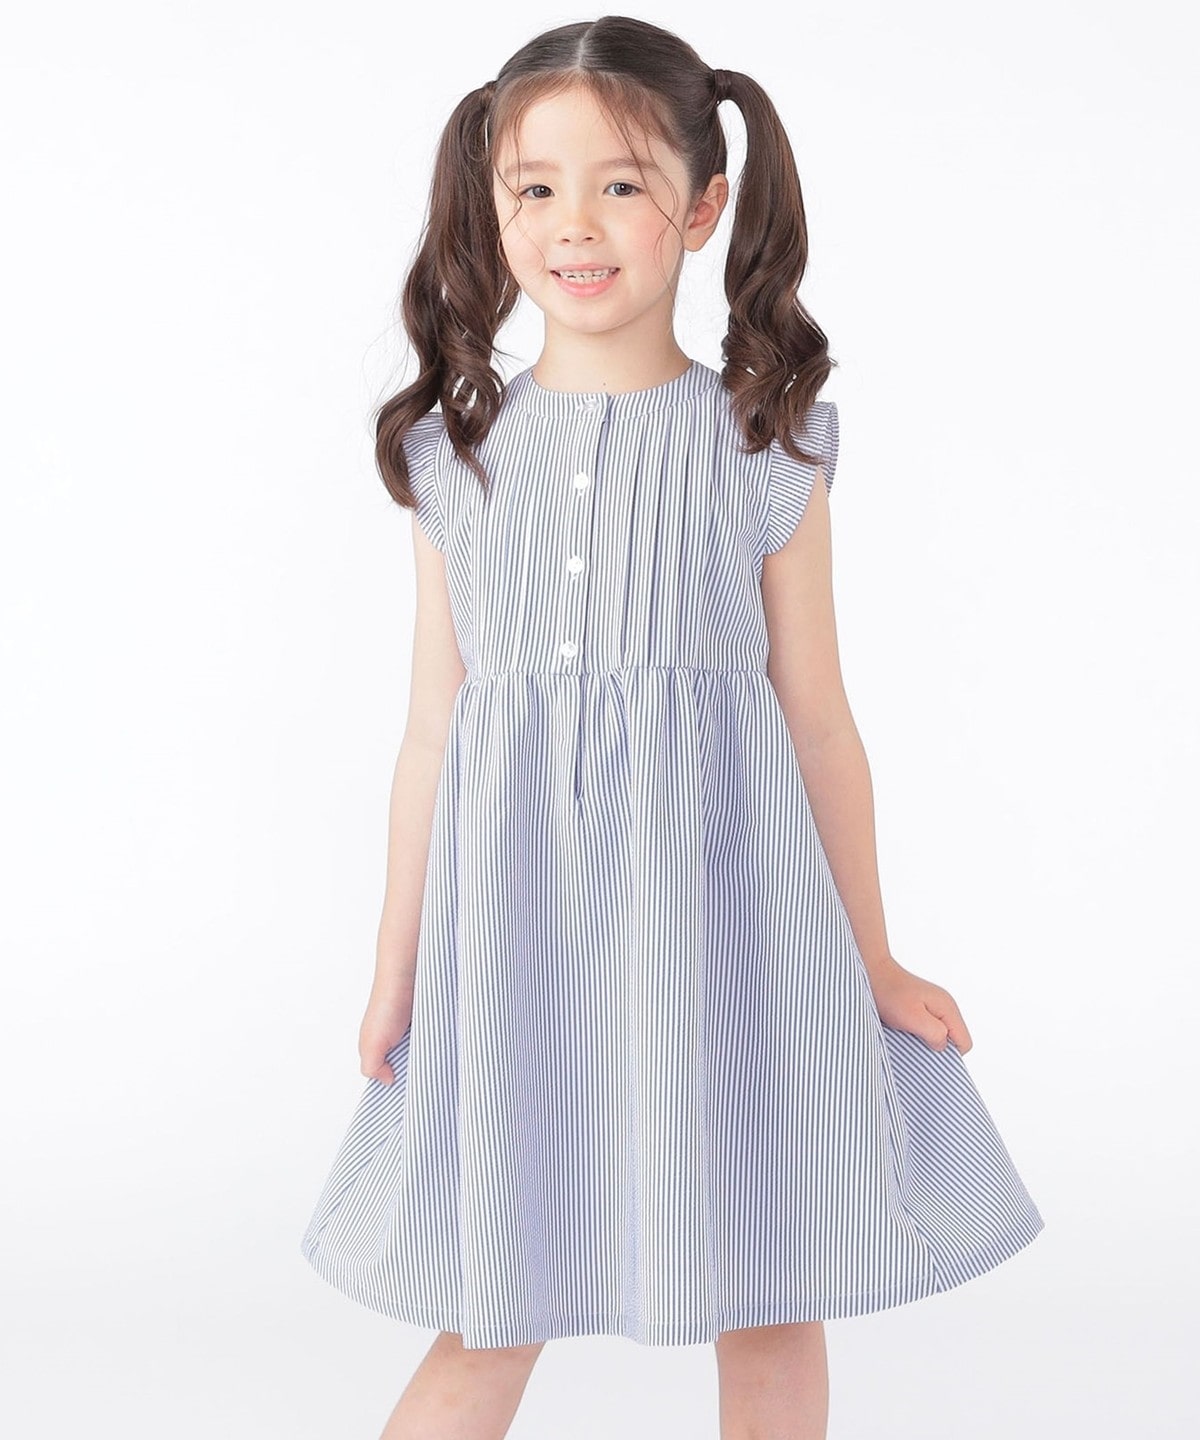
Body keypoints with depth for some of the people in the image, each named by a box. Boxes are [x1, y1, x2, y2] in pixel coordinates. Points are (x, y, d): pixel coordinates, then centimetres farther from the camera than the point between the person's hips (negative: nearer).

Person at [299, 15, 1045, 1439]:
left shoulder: (767, 447, -3)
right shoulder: (460, 454, 2)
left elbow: (817, 718, 3)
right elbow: (433, 730, 6)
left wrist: (874, 963, 8)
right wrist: (397, 973, 10)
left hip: (724, 918, -1)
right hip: (517, 937, 1)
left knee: (769, 1302, 12)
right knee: (492, 1309, 10)